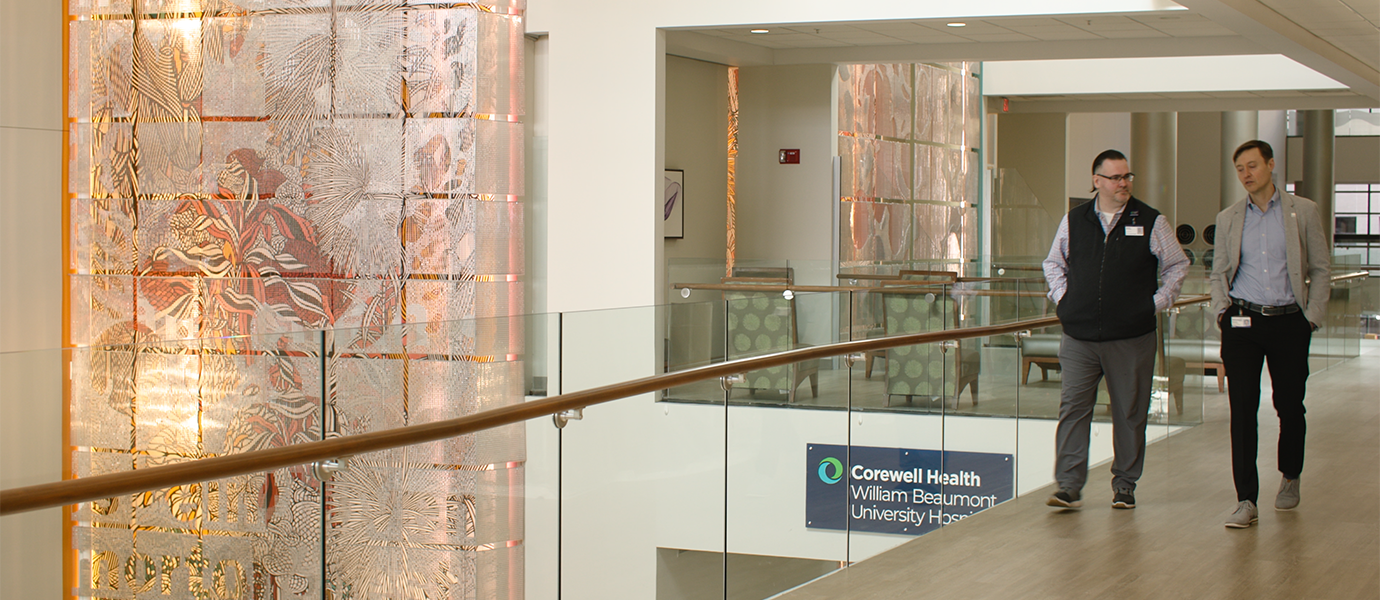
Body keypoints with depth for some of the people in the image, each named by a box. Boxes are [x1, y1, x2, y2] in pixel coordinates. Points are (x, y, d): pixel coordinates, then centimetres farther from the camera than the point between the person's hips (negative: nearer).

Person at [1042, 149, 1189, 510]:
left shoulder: (1150, 222, 2)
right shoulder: (1074, 221, 7)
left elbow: (1177, 265, 11)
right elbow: (1054, 263, 22)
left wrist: (1157, 302, 1)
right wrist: (1062, 297, 8)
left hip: (1132, 336, -1)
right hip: (1079, 335, 1)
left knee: (1130, 412, 6)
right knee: (1073, 406, -6)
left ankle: (1124, 485, 17)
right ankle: (1069, 487, -4)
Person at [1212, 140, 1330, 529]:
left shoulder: (1303, 212, 2)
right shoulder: (1228, 219, 8)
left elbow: (1321, 269, 5)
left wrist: (1312, 317, -3)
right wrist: (1222, 312, 0)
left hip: (1289, 322, -1)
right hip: (1243, 322, 1)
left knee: (1290, 406, 9)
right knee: (1242, 409, -7)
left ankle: (1290, 479, 35)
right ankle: (1246, 501, -7)